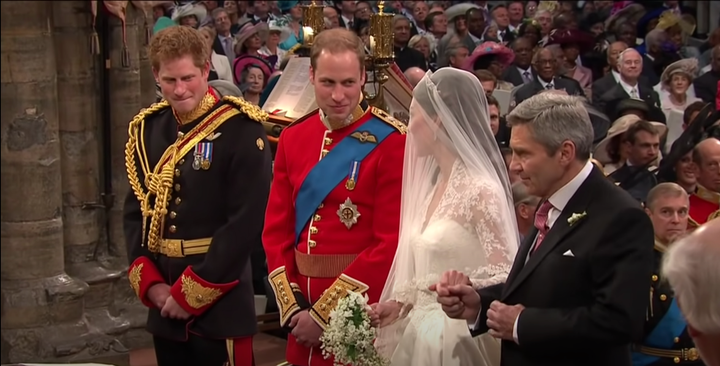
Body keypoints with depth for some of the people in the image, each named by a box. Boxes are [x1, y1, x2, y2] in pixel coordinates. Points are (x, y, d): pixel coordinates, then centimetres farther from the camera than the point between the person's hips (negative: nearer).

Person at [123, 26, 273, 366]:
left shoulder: (241, 129, -11)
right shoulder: (146, 128, 7)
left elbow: (248, 222, -16)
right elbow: (134, 211, 10)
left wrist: (193, 292, -15)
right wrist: (150, 283, -3)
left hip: (220, 304, -5)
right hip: (163, 304, 5)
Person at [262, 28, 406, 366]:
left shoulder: (391, 141, -11)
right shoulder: (293, 137, 6)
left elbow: (392, 242, -15)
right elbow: (277, 229, 7)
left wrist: (325, 313, -14)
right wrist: (292, 306, -5)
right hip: (303, 305, 5)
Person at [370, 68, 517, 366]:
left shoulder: (480, 191, -16)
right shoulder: (434, 184, 9)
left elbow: (503, 277, -18)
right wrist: (400, 303, 5)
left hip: (457, 336, -8)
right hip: (421, 331, 8)